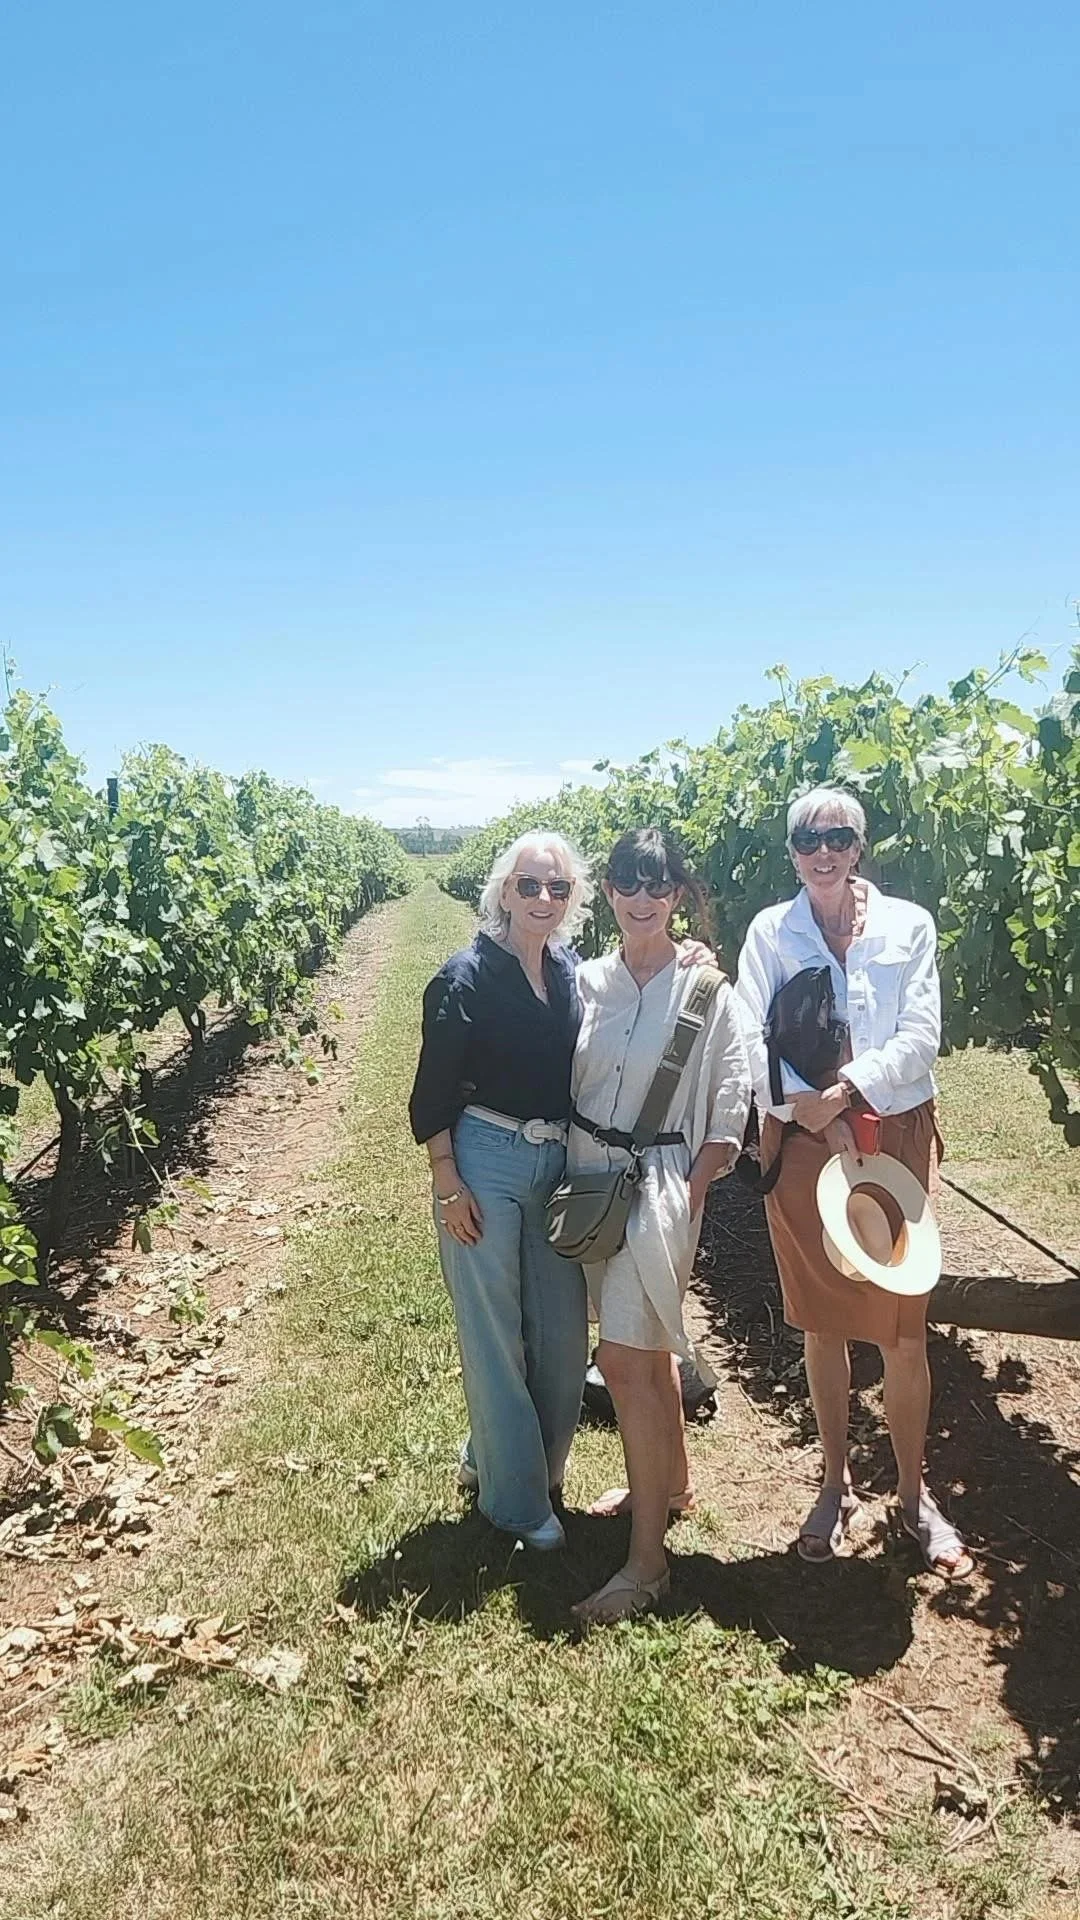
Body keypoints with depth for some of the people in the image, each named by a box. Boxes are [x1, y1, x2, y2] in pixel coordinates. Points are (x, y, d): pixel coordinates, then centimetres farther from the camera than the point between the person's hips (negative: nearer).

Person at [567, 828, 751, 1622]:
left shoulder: (707, 989, -9)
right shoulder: (588, 980, 2)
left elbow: (730, 1109, -6)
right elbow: (564, 1081, 9)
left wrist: (689, 1190, -11)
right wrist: (568, 1177, 4)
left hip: (660, 1183, -5)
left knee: (625, 1358, -8)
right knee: (647, 1343, 20)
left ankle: (648, 1558, 2)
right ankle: (671, 1478, 42)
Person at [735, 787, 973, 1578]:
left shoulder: (909, 924, 2)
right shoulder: (771, 931, 2)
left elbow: (921, 1037, -5)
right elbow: (752, 1042, -5)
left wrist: (845, 1092, -16)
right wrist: (816, 1112, -15)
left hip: (897, 1136, 0)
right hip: (803, 1143, 1)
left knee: (904, 1328, 2)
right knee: (823, 1324, 11)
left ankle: (915, 1494, 21)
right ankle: (838, 1484, 27)